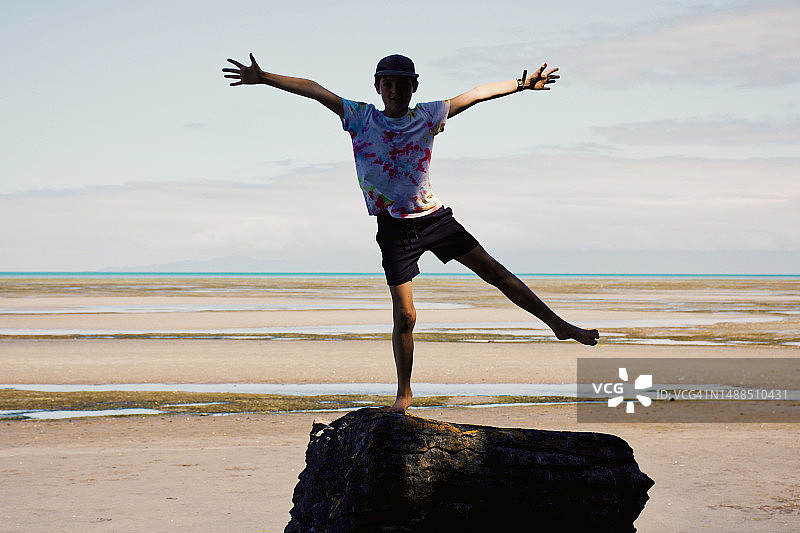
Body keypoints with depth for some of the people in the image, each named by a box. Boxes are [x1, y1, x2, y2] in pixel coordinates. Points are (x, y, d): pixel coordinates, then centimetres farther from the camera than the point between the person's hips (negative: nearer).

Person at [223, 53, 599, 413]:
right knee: (404, 315, -3)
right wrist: (262, 78, -9)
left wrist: (522, 84, 10)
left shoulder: (427, 116, 3)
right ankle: (404, 392, 13)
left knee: (494, 271, 0)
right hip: (394, 227, -2)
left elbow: (476, 94, 9)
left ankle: (557, 324, 11)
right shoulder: (360, 117, -1)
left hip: (434, 217, 2)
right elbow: (313, 90, -4)